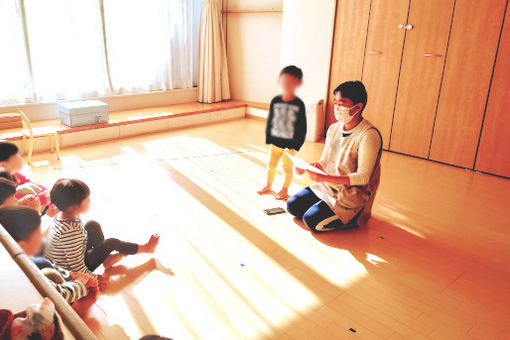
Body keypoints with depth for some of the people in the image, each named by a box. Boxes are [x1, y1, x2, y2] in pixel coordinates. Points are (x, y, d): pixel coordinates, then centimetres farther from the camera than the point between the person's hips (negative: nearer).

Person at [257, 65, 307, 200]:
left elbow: (302, 127, -9)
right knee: (271, 165, 19)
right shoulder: (275, 101, -3)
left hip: (289, 144, -4)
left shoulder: (299, 104, -13)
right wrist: (268, 139, 3)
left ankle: (284, 190, 30)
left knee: (287, 167, 11)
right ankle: (268, 186, 39)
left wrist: (296, 145, -12)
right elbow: (270, 121, 5)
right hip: (275, 142, 4)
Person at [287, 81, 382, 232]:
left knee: (312, 220, -20)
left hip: (354, 194, -7)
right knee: (292, 205, 0)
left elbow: (363, 177, -23)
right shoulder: (334, 129, 4)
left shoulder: (369, 135, -21)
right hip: (329, 185, 8)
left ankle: (353, 217, 3)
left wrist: (326, 178, -33)